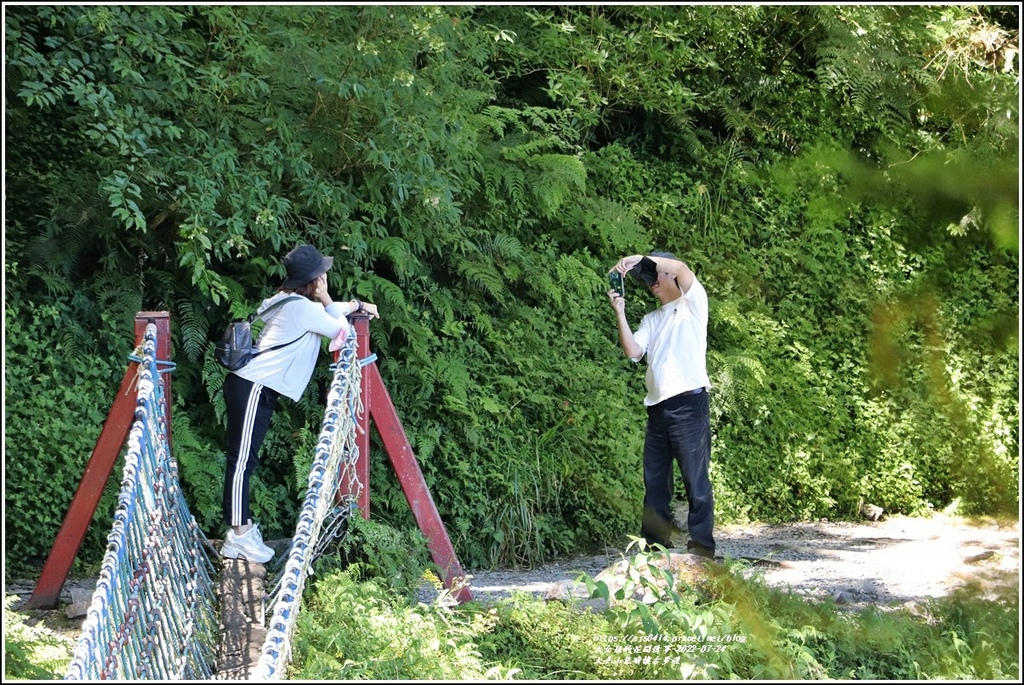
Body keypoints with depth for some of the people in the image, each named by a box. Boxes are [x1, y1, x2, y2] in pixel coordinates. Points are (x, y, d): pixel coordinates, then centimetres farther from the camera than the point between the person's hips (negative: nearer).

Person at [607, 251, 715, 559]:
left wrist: (640, 259, -16)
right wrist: (620, 312, 1)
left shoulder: (693, 304, 8)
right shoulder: (651, 319, 24)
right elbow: (633, 351, 7)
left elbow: (681, 267, -12)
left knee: (695, 478, -7)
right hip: (657, 406, 7)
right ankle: (655, 546, 8)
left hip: (688, 402, -7)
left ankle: (702, 547, -7)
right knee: (654, 481, 5)